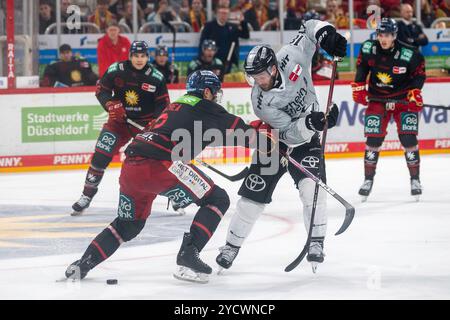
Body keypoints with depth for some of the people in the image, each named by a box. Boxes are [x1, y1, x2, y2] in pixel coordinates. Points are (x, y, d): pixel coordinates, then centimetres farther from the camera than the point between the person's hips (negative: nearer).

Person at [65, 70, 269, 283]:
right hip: (158, 164, -8)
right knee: (217, 200, 3)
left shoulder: (175, 106, 30)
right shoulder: (206, 108, 8)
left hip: (130, 168, 8)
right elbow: (237, 128, 8)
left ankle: (81, 265, 20)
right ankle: (188, 257, -7)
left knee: (129, 224, 28)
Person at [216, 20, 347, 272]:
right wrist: (309, 123, -49)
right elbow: (290, 134, -30)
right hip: (276, 142, -1)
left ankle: (316, 242, -8)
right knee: (253, 195, -2)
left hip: (307, 139, 1)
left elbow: (310, 28, -8)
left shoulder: (290, 57, -23)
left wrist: (327, 34, -28)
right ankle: (232, 246, 15)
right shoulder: (261, 101, -28)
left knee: (312, 187, -20)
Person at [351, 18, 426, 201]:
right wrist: (358, 87, 0)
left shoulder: (409, 54, -20)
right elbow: (361, 67, 6)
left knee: (408, 138, -9)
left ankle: (415, 180, 4)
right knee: (373, 139, -4)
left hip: (403, 99, -2)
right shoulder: (368, 49, -12)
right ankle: (368, 179, 9)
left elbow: (419, 74, -7)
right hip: (377, 98, 2)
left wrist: (415, 92, -18)